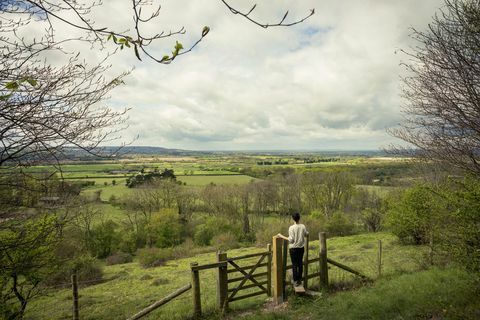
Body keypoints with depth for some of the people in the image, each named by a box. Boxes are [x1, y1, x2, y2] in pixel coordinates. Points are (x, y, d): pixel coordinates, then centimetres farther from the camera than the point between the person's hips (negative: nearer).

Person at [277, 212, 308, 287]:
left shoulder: (291, 228, -16)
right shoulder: (303, 226, -4)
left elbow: (291, 240, -17)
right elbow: (306, 234, 13)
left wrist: (282, 236, -10)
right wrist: (307, 232, 36)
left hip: (293, 248, -4)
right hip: (301, 247, 4)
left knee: (294, 264, 5)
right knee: (300, 263, 13)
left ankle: (296, 281, 10)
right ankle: (299, 280, 22)